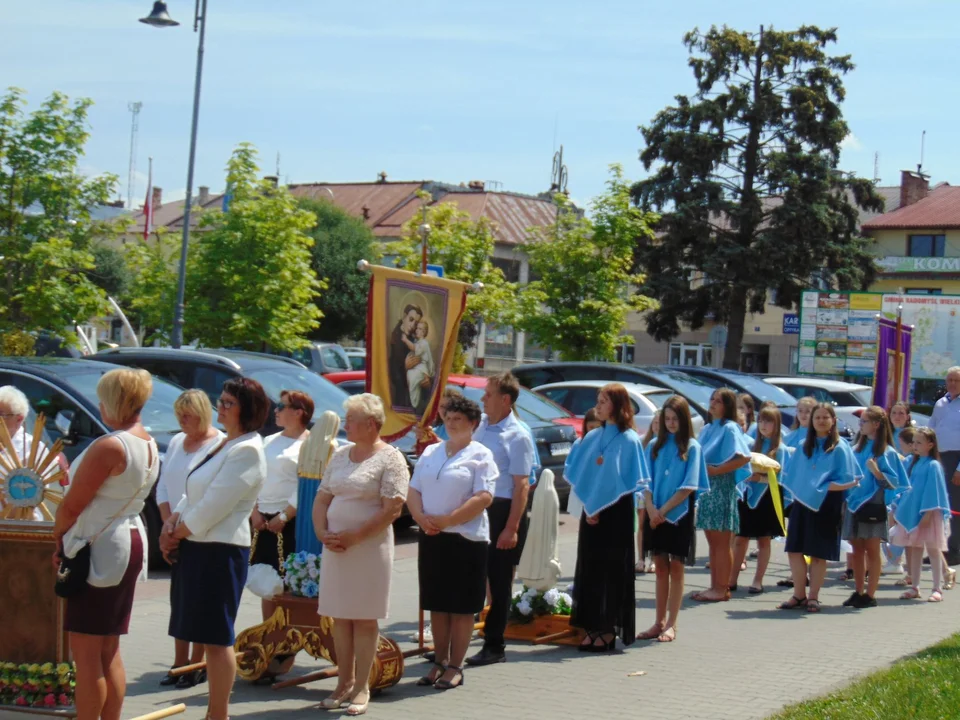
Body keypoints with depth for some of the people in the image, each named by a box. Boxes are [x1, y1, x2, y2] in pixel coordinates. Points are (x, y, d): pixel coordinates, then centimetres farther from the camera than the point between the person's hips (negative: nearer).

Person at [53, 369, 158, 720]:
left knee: (86, 655, -4)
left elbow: (71, 506, -16)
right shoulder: (149, 445, 9)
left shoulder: (108, 447, -19)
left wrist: (58, 538, 3)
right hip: (130, 545, 9)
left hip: (99, 549, -9)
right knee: (109, 652, 15)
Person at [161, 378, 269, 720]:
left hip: (220, 551, -9)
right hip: (196, 548, 9)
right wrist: (170, 527, 1)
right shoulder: (223, 444, 16)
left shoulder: (247, 451, -14)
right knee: (210, 637, 12)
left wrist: (176, 534, -10)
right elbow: (192, 496, 17)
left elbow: (212, 508, -19)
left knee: (217, 637, -4)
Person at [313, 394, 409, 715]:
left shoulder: (389, 458, -7)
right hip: (335, 550, 6)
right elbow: (322, 499, 14)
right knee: (340, 617, 9)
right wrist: (323, 533, -4)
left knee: (364, 618, 0)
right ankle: (344, 682, 19)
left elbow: (392, 509, -15)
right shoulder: (340, 456, 13)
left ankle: (361, 687, 7)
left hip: (369, 550, -6)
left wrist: (354, 537, -17)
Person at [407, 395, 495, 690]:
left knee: (462, 607, 0)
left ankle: (455, 667, 6)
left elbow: (484, 498, -14)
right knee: (437, 604, 10)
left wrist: (447, 520, -18)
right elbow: (413, 491, 11)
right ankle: (440, 662, 18)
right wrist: (421, 517, -9)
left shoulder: (480, 456, -3)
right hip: (431, 538, 5)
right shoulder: (430, 453, 14)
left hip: (466, 539, -5)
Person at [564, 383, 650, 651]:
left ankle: (608, 631, 2)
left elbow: (629, 481, -11)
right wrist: (588, 504, -4)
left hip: (615, 513, -6)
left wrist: (600, 507, -12)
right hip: (591, 510, 6)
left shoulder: (628, 440, -8)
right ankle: (593, 628, 13)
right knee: (589, 566, 6)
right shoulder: (592, 437, 10)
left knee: (611, 569, -3)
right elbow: (574, 471, 10)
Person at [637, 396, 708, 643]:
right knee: (661, 567, 8)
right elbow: (646, 482, 4)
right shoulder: (655, 446, 8)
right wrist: (651, 508, -12)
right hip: (655, 514, 3)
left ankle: (671, 624, 4)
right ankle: (660, 622, 13)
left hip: (680, 513, -3)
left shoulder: (692, 447, -2)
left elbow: (689, 486, -8)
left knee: (676, 567, 1)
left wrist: (664, 509, -13)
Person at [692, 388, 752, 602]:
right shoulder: (707, 429, 15)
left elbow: (744, 457, -20)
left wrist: (715, 470, -18)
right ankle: (715, 586, 14)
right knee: (712, 541, 10)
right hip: (706, 487, 8)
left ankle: (722, 589, 0)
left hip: (722, 487, -8)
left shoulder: (729, 428, -8)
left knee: (722, 542, -3)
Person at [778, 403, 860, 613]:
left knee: (818, 553, 1)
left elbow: (848, 481, -7)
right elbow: (792, 476, 18)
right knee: (794, 549, 0)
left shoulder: (840, 449, -2)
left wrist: (823, 488, -15)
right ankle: (799, 595, 10)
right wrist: (800, 490, 0)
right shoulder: (804, 447, 12)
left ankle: (813, 597, 11)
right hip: (802, 502, 4)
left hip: (826, 506, -4)